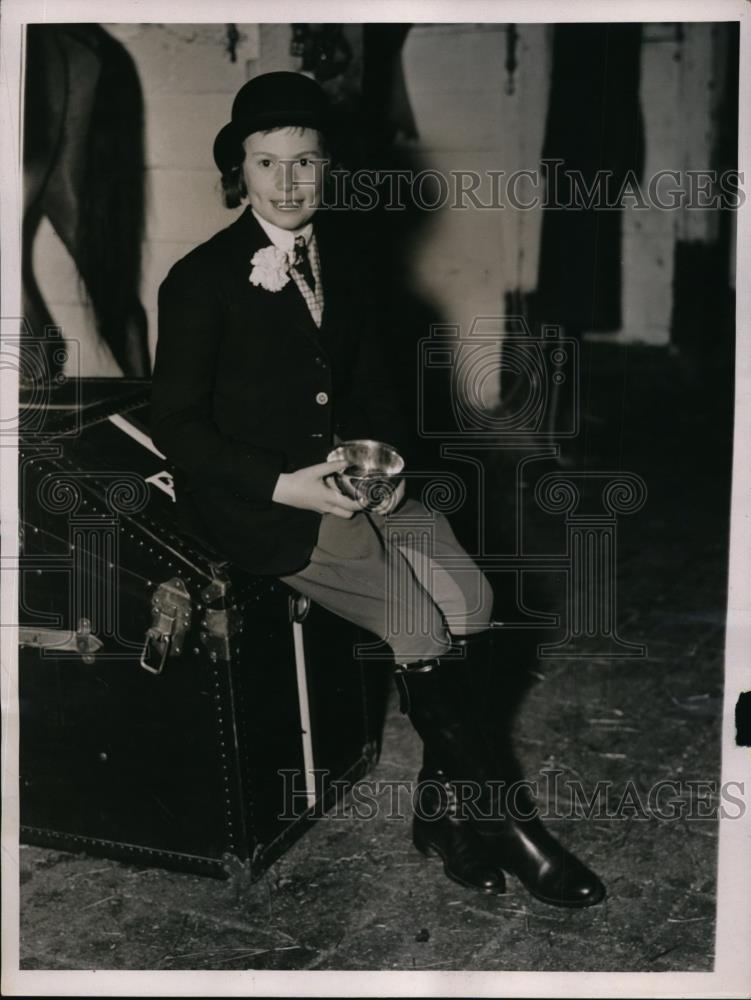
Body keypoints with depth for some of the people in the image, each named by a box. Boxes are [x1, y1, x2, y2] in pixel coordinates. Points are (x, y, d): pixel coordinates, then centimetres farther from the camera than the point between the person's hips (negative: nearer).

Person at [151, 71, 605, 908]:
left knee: (469, 595, -19)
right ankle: (503, 819, -4)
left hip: (352, 475, 6)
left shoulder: (340, 249, 9)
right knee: (420, 619, -22)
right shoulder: (200, 280, -9)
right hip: (255, 496, -5)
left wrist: (387, 455, -4)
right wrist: (285, 486, -20)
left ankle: (447, 807, -3)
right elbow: (176, 424, -9)